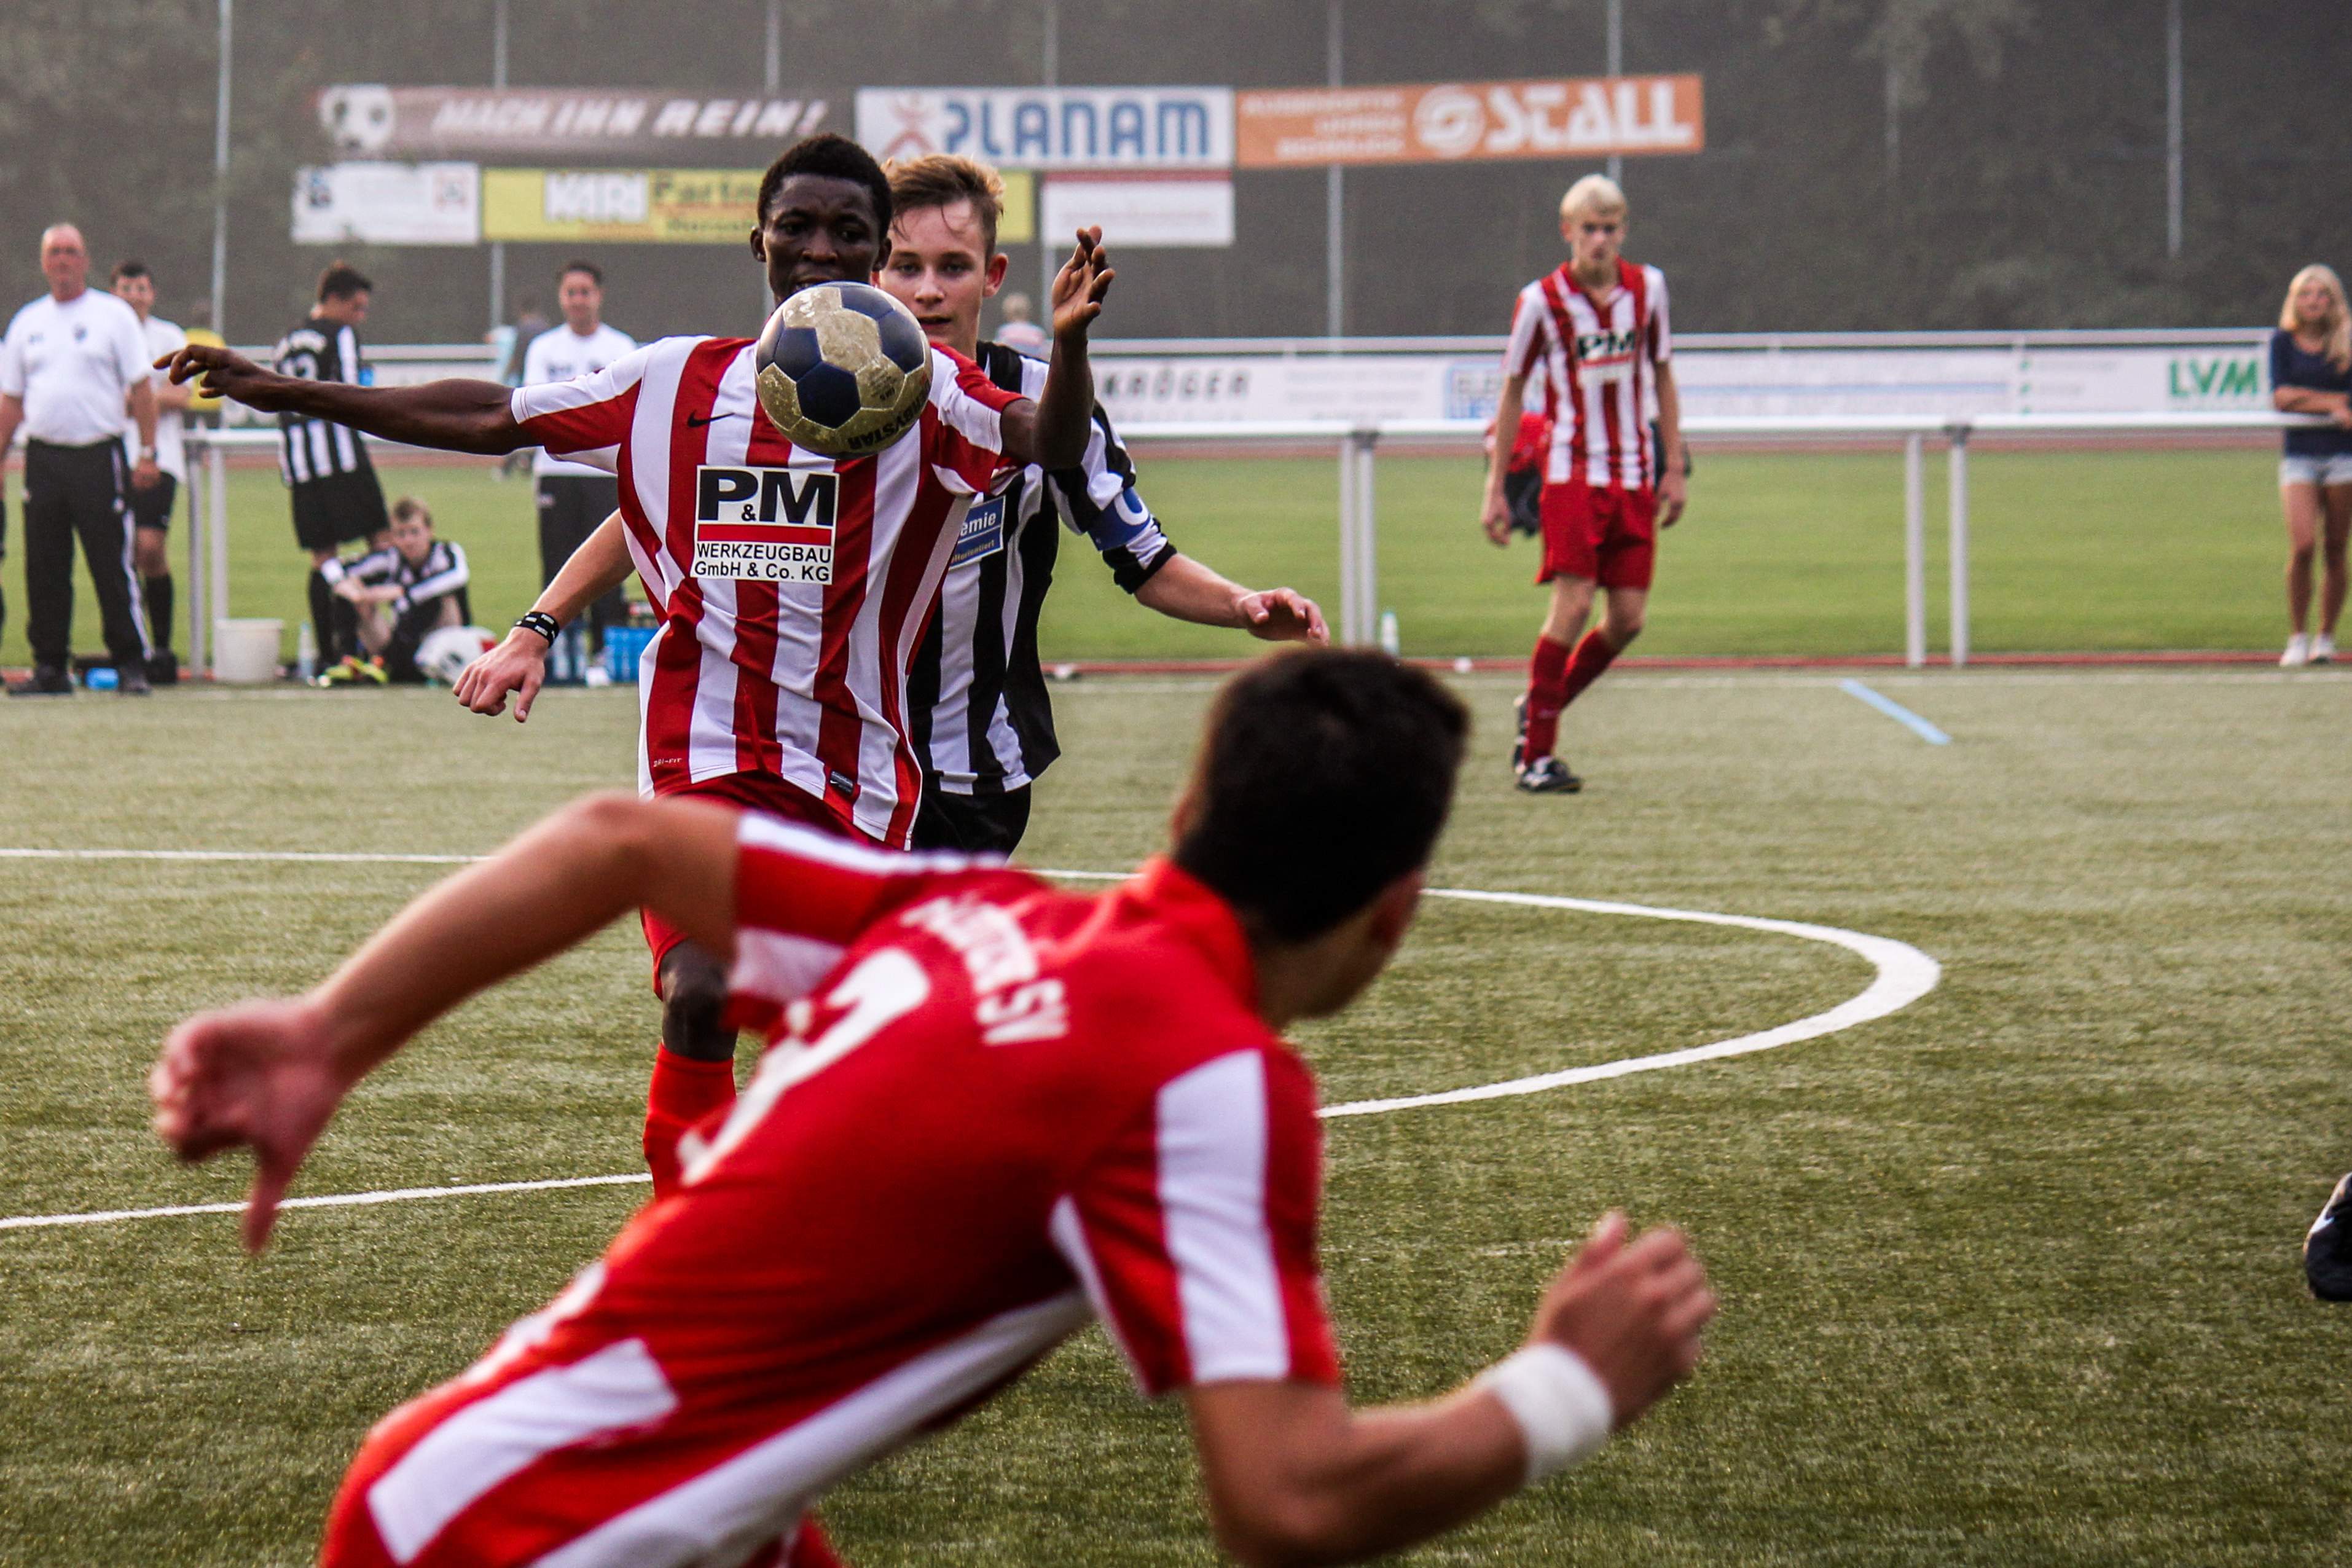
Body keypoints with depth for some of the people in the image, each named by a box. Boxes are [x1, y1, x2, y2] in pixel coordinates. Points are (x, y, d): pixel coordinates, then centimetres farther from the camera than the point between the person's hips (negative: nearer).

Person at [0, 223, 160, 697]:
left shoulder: (114, 316, 2)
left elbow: (140, 389, 0)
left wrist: (147, 453, -7)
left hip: (99, 457, -4)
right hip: (43, 458, 4)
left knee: (113, 567, -6)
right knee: (45, 570, 4)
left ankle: (131, 666, -1)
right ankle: (51, 669, 11)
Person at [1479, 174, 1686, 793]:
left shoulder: (1647, 287, 3)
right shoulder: (1542, 300, -6)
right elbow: (1513, 392, 2)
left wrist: (1674, 469, 12)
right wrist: (1496, 489, 2)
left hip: (1634, 477, 4)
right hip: (1571, 472, -4)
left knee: (1628, 619, 0)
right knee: (1573, 605, -13)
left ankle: (1545, 705, 22)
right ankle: (1536, 754, -5)